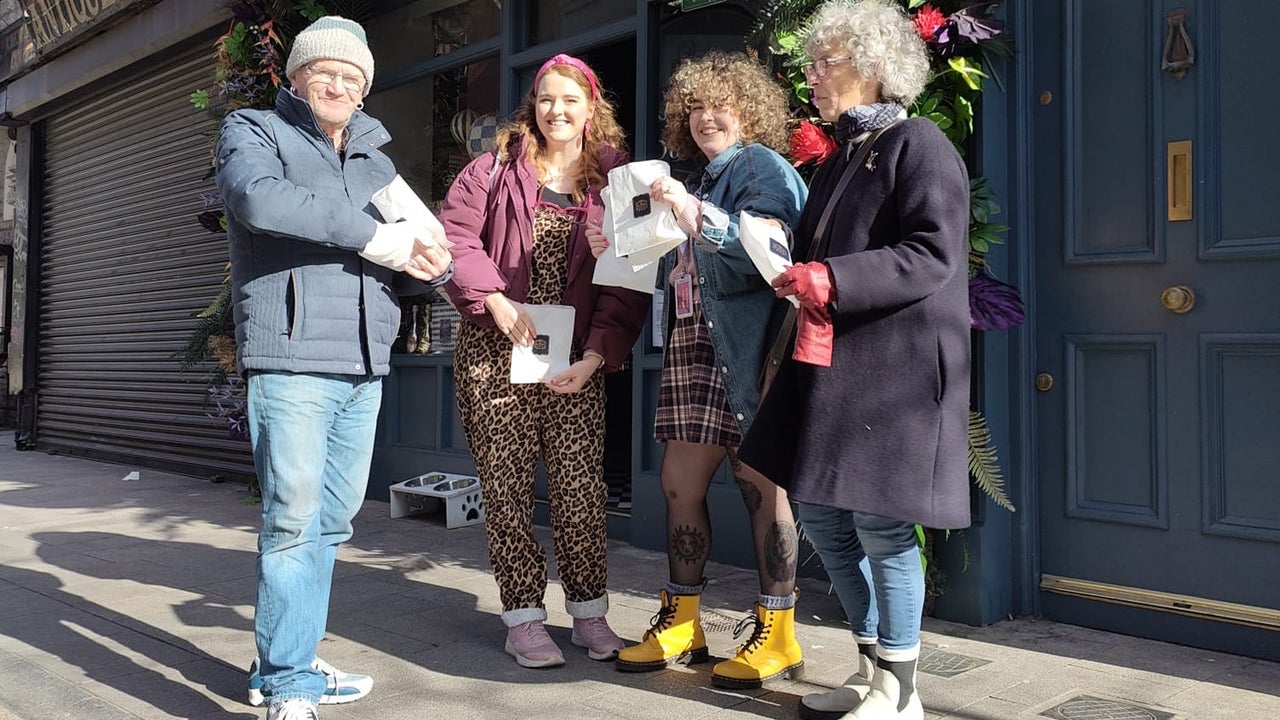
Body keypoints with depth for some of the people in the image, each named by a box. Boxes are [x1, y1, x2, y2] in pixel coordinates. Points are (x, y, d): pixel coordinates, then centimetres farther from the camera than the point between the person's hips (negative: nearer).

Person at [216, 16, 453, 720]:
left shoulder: (376, 162, 23)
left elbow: (411, 246, 20)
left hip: (364, 369, 6)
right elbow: (258, 197, -17)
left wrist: (430, 261, -5)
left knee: (332, 521, 11)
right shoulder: (254, 131, 6)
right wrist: (371, 236, -16)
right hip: (290, 359, -6)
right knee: (293, 520, -9)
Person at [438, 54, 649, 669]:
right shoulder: (495, 169, 7)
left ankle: (589, 613, 15)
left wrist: (596, 356, -9)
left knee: (581, 485, -2)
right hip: (494, 353, 0)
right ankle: (523, 618, 13)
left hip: (576, 359, 0)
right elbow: (454, 238, -2)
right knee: (506, 485, 2)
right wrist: (496, 301, -15)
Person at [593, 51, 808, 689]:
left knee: (759, 481, -3)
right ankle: (680, 622, 20)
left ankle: (778, 634, 8)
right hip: (693, 344, 8)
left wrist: (697, 218, -26)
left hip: (746, 348, -8)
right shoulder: (700, 179, 23)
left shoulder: (763, 168, -2)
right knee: (680, 481, 8)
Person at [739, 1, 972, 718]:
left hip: (896, 364, -9)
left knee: (881, 524, -3)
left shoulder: (918, 144, -6)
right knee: (821, 513, 11)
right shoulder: (844, 154, 21)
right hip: (828, 361, 9)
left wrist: (830, 279, -23)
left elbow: (933, 256, -17)